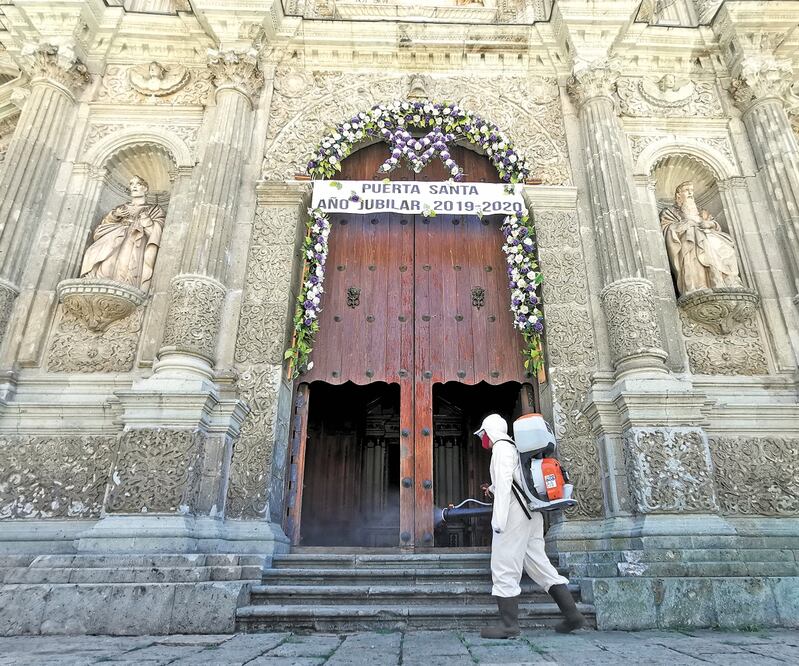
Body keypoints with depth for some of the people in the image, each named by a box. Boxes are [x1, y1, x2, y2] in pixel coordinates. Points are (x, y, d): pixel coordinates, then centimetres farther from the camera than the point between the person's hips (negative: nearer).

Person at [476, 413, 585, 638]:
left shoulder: (501, 447, -5)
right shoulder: (515, 448, 23)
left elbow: (504, 483, -16)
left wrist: (498, 519, -19)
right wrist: (494, 489, 28)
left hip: (514, 514, -9)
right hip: (531, 514, 9)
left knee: (504, 568, -4)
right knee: (539, 564, 11)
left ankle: (508, 624, -1)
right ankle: (572, 614, 10)